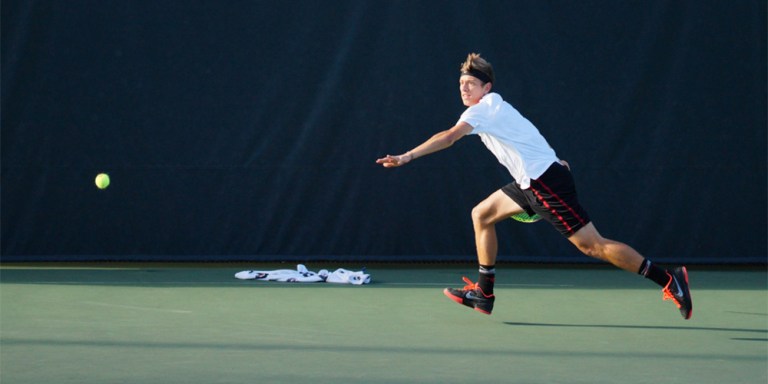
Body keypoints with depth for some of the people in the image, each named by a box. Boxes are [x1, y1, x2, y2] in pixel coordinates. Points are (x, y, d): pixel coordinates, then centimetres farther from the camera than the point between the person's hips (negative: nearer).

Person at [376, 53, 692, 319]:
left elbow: (449, 137, -26)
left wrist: (407, 157, -28)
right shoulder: (494, 108, 18)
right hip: (532, 182, 10)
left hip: (546, 181, -10)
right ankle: (483, 294, 16)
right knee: (481, 215, 13)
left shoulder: (484, 109, -11)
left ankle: (669, 279, -10)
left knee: (592, 245, -11)